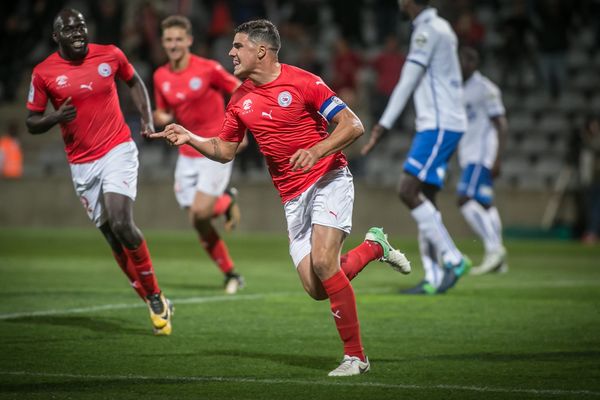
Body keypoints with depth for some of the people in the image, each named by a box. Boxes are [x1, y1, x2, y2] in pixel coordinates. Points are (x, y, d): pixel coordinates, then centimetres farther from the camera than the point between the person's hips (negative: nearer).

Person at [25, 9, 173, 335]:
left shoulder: (110, 55, -1)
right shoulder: (44, 73, -3)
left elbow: (134, 81, 19)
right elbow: (32, 123, 3)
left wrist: (147, 118, 7)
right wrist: (55, 118, -18)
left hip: (118, 152, -2)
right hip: (82, 165, 2)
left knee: (122, 225, -20)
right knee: (112, 237, 2)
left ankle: (156, 297, -3)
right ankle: (155, 303, 13)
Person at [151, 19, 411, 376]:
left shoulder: (302, 82, -10)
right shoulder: (240, 101, 8)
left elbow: (353, 125, -11)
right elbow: (225, 150, 18)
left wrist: (316, 150, -25)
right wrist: (190, 139, 1)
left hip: (329, 180, -6)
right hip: (293, 198, 6)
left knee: (323, 262, -24)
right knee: (316, 288, -6)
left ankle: (355, 356, -12)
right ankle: (374, 246, 23)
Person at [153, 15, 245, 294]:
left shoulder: (208, 69, -12)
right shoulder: (161, 77, 3)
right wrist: (163, 119, -11)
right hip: (187, 154, 5)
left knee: (200, 212, -18)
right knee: (198, 222, 1)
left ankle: (227, 201, 17)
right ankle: (231, 276, 17)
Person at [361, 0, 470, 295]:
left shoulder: (428, 30, -12)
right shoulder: (438, 27, 18)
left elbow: (406, 83, -15)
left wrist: (383, 127, -15)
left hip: (439, 126, -10)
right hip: (435, 125, 10)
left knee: (409, 191, -14)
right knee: (423, 199, 6)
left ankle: (453, 259, -12)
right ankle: (433, 279, 3)